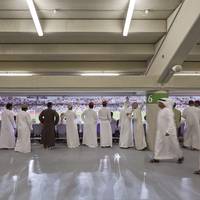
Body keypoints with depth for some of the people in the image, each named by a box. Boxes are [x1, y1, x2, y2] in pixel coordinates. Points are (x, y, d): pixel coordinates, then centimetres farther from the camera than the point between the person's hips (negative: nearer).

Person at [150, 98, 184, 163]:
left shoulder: (168, 110, -19)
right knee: (158, 144, 6)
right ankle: (156, 158, 12)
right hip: (160, 131, 9)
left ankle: (180, 157, 25)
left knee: (173, 145, 5)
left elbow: (171, 121, -25)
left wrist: (168, 131, -30)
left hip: (168, 131, -9)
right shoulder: (161, 111, 10)